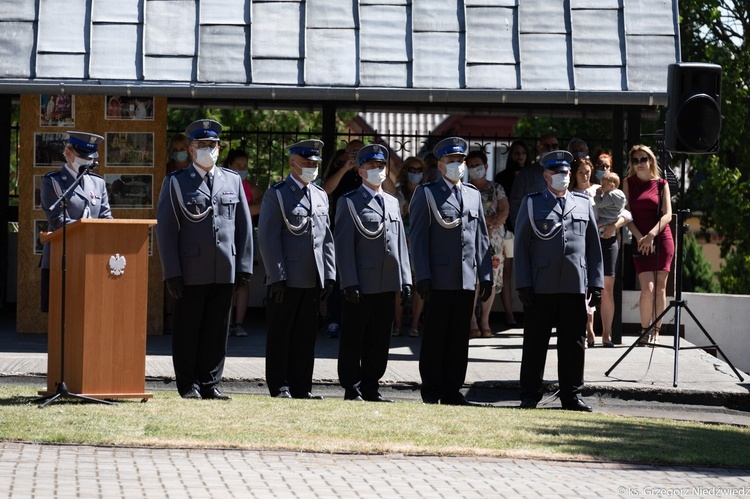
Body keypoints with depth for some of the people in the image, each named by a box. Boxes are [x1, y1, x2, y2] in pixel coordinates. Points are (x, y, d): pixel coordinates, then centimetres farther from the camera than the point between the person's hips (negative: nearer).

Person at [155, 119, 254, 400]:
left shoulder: (233, 181, 14)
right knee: (187, 332, 2)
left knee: (217, 332, 5)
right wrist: (172, 272, -9)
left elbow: (244, 227, 13)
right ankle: (189, 385, 10)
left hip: (225, 272, 3)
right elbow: (165, 229, -1)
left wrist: (244, 267, 5)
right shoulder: (175, 182, 3)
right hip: (190, 271, -3)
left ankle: (210, 384, 12)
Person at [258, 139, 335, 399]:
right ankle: (279, 387, 6)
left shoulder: (320, 195, 16)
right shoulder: (276, 194, -3)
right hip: (286, 279, -6)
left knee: (306, 336, 8)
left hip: (314, 280, 6)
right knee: (280, 336, 1)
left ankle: (302, 387, 13)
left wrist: (329, 276, 9)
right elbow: (268, 238, -8)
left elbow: (327, 239, 17)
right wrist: (277, 277, -14)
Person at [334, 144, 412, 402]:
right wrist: (349, 282, -15)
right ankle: (352, 389, 6)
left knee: (379, 341, 8)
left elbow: (400, 243, 18)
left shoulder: (393, 202, 18)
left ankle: (370, 388, 15)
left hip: (388, 284, 6)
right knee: (353, 341, 1)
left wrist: (405, 279, 9)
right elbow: (343, 245, -7)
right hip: (362, 284, -5)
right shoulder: (349, 202, -1)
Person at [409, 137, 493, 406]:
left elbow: (482, 238, 18)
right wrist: (423, 276, -11)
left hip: (467, 280, 5)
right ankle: (431, 391, 5)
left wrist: (486, 275, 11)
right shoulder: (426, 193, 2)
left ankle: (452, 390, 11)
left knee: (459, 336, 6)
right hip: (440, 279, -5)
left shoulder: (473, 195, 18)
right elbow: (417, 237, -4)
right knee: (435, 337, -1)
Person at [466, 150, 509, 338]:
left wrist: (491, 227, -13)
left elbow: (504, 212, 2)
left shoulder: (496, 189, 12)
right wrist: (487, 219, -12)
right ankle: (472, 323, -10)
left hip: (493, 238, 2)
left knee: (491, 279, 0)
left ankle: (485, 322, 5)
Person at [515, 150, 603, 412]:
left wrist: (596, 282, 7)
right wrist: (523, 283, -5)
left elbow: (594, 246, 14)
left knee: (574, 343, 4)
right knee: (535, 343, 2)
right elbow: (521, 245, 3)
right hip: (541, 287, -2)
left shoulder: (584, 205, 14)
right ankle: (530, 396, 9)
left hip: (575, 286, 2)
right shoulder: (532, 204, 7)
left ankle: (571, 395, 11)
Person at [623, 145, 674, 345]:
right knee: (647, 288, -13)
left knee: (660, 288, -2)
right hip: (640, 241, 0)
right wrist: (640, 237, -10)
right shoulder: (629, 183, 9)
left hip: (662, 239, 0)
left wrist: (651, 235, -15)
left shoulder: (661, 184, 7)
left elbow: (667, 215, -1)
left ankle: (656, 331, 5)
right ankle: (645, 330, -2)